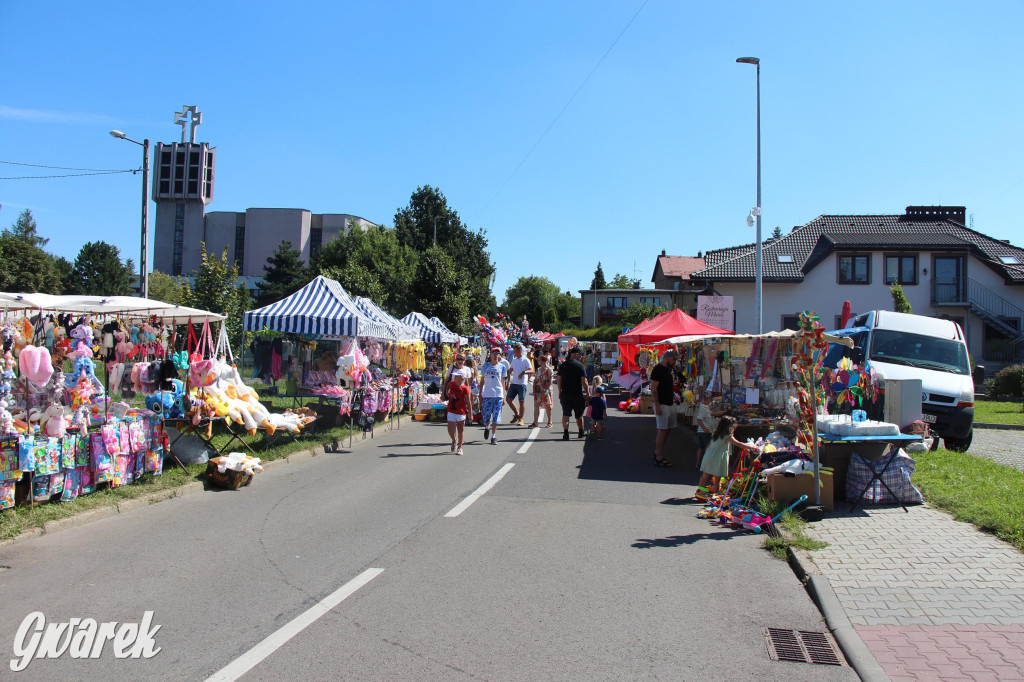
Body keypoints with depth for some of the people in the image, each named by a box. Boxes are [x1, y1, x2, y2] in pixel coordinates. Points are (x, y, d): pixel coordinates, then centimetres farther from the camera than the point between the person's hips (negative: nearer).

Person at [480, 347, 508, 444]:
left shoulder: (502, 367, 6)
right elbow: (482, 380, 9)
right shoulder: (485, 366, 5)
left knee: (496, 416, -1)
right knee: (486, 415, 1)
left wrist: (504, 396, 5)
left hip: (498, 395, 0)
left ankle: (493, 436, 7)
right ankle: (487, 427, 32)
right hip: (487, 394, 0)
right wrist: (480, 394, 5)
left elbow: (503, 382, 9)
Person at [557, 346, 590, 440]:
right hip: (577, 395, -2)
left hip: (565, 394, 2)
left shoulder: (562, 365, 3)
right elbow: (584, 381, -11)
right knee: (579, 415, 14)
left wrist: (559, 392, 17)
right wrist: (588, 393, -5)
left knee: (565, 414, 4)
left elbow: (559, 380, 7)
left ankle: (565, 433, -8)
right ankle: (581, 433, 27)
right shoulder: (580, 365, -9)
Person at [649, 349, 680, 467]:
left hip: (670, 404, 9)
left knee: (667, 430, 12)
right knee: (662, 430, -8)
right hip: (662, 404, -9)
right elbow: (653, 389, -18)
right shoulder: (657, 370, -13)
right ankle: (658, 458, -5)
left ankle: (657, 453, 23)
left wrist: (673, 395, 15)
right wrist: (657, 405, -22)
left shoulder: (668, 369, 16)